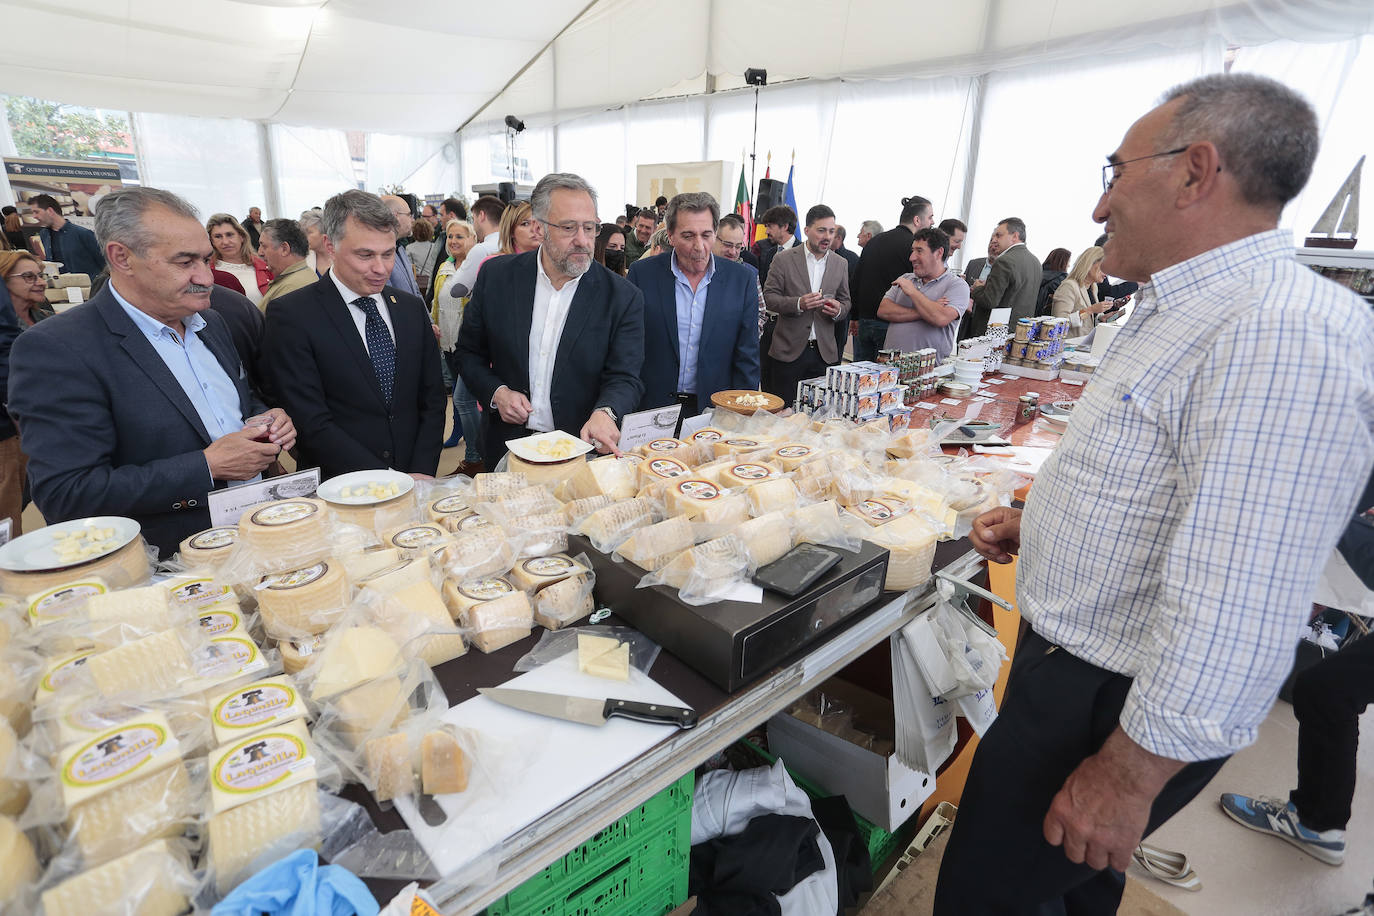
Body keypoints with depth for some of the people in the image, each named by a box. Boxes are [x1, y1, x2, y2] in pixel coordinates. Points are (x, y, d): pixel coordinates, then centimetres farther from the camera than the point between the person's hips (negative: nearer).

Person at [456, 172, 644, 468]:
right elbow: (469, 353, 8)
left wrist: (604, 413, -32)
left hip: (583, 451, -1)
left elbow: (625, 377, -11)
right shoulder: (497, 276, -2)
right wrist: (496, 393, -10)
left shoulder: (623, 297, -7)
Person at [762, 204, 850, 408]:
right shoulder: (784, 259, 0)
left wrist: (838, 310, -8)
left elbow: (846, 301, 17)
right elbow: (769, 296, -3)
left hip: (824, 352, 3)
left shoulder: (841, 264, 11)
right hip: (789, 350, -3)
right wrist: (798, 304, -20)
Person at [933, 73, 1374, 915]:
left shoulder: (1283, 336, -26)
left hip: (1110, 708, -9)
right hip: (1069, 660, 10)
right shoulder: (1187, 310, 9)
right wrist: (1040, 528, 11)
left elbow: (1233, 612, -30)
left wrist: (1127, 776, -23)